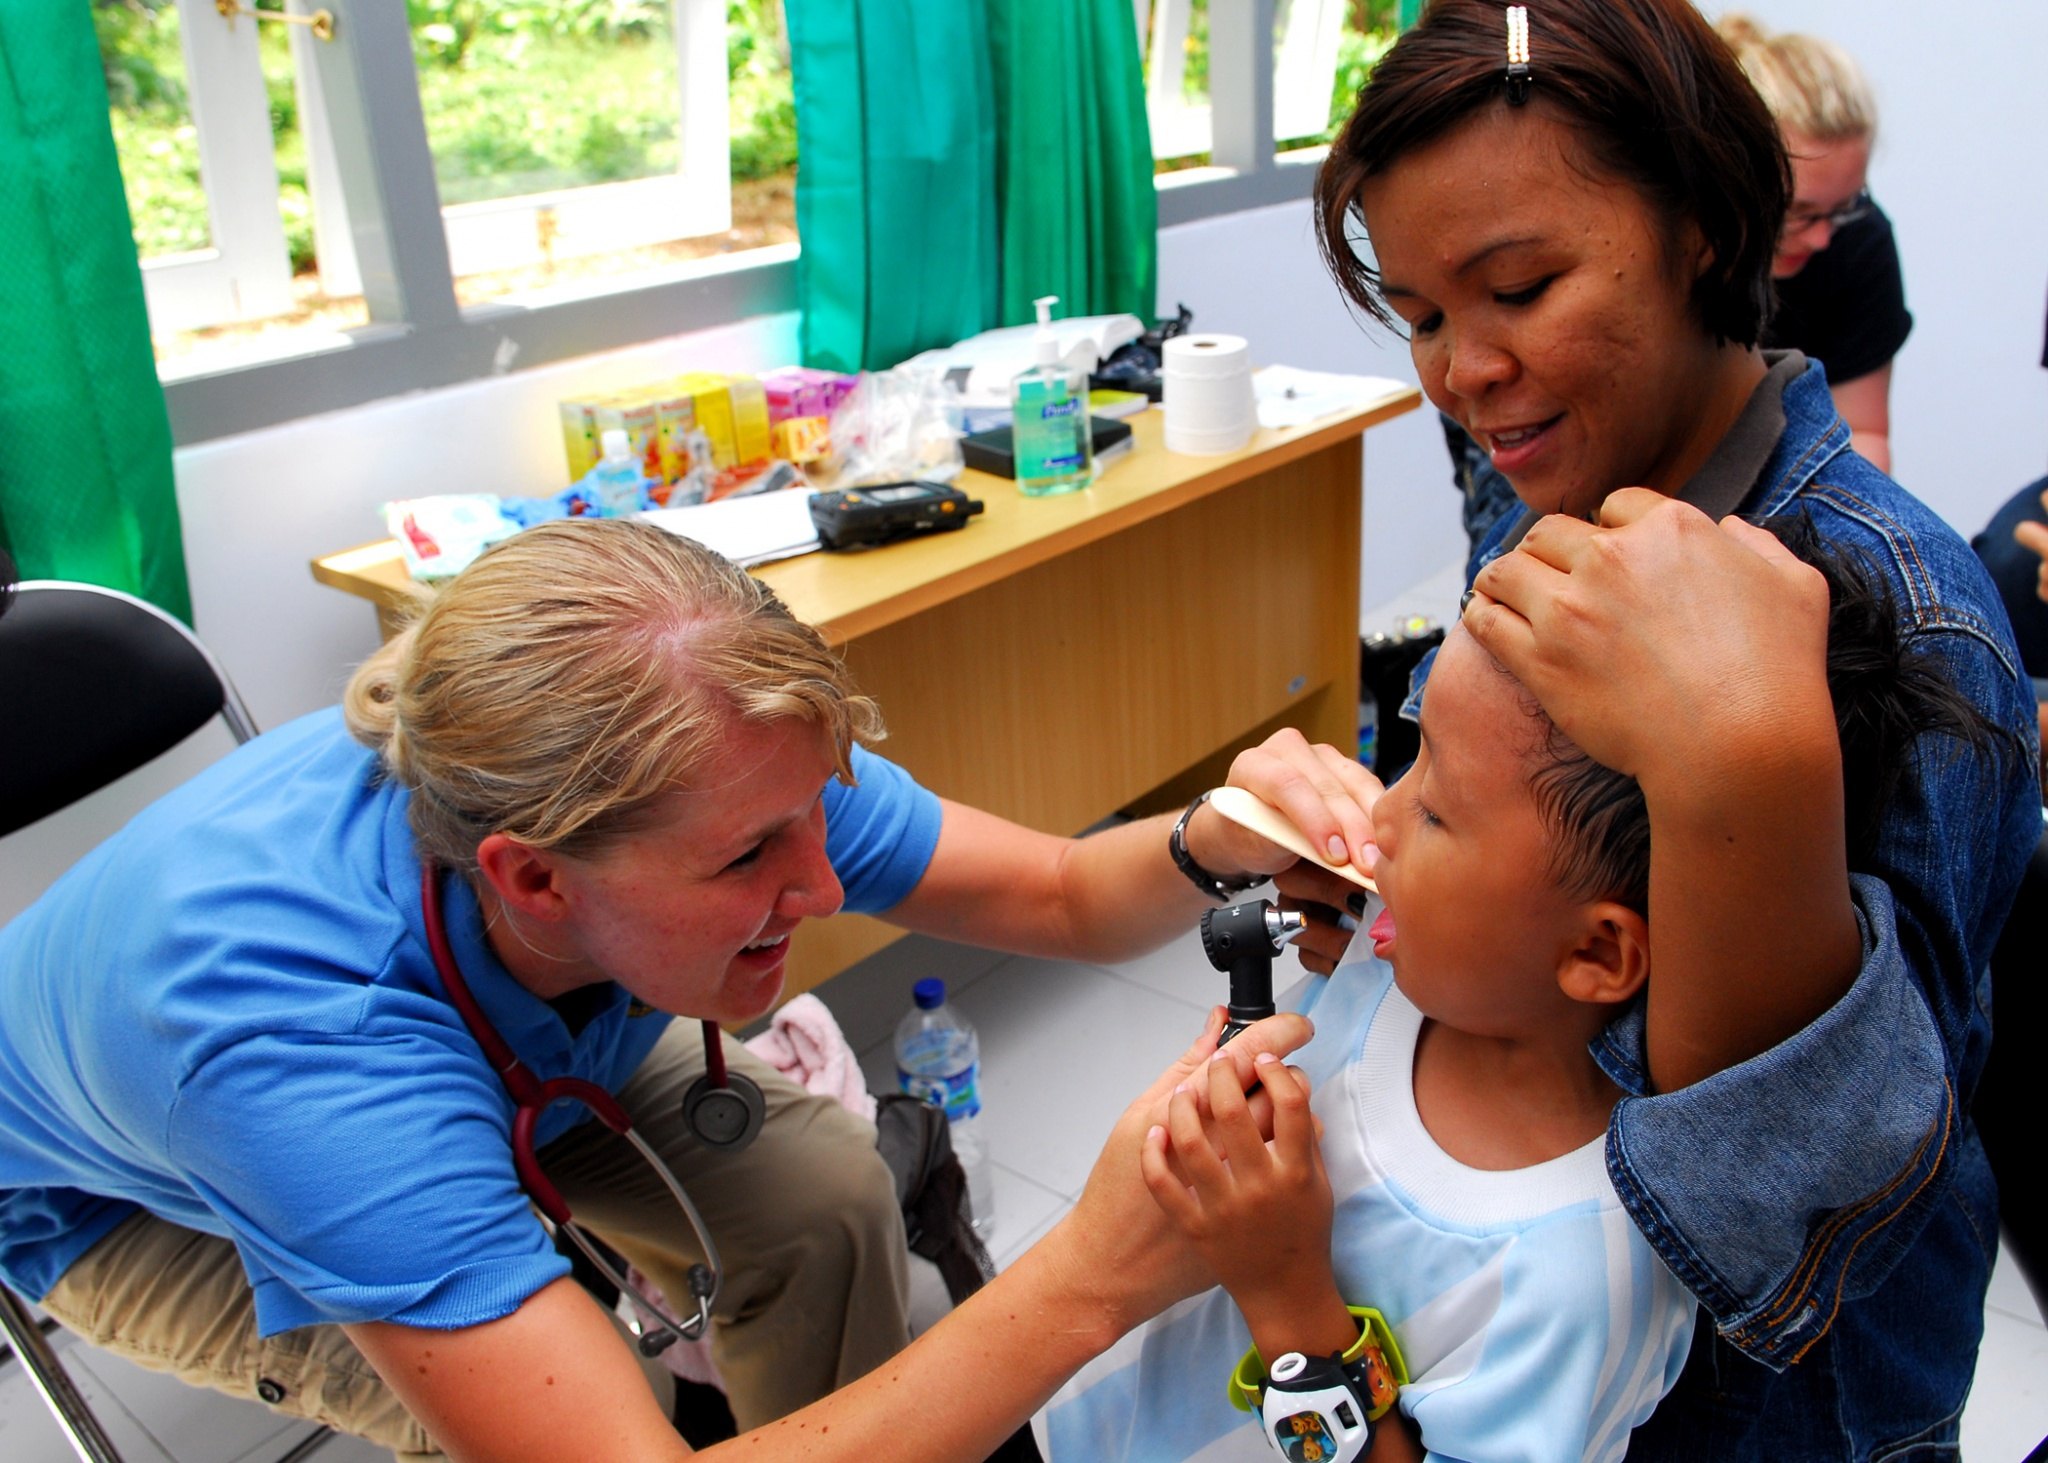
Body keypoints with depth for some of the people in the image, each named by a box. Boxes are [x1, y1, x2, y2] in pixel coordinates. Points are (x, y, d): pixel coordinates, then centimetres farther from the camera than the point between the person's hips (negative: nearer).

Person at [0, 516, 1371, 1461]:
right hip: (127, 1194, -4)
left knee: (824, 1195, -15)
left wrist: (1213, 840, -44)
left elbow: (1067, 895, -21)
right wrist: (1094, 1278, -55)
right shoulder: (304, 1042, -48)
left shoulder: (725, 785, -32)